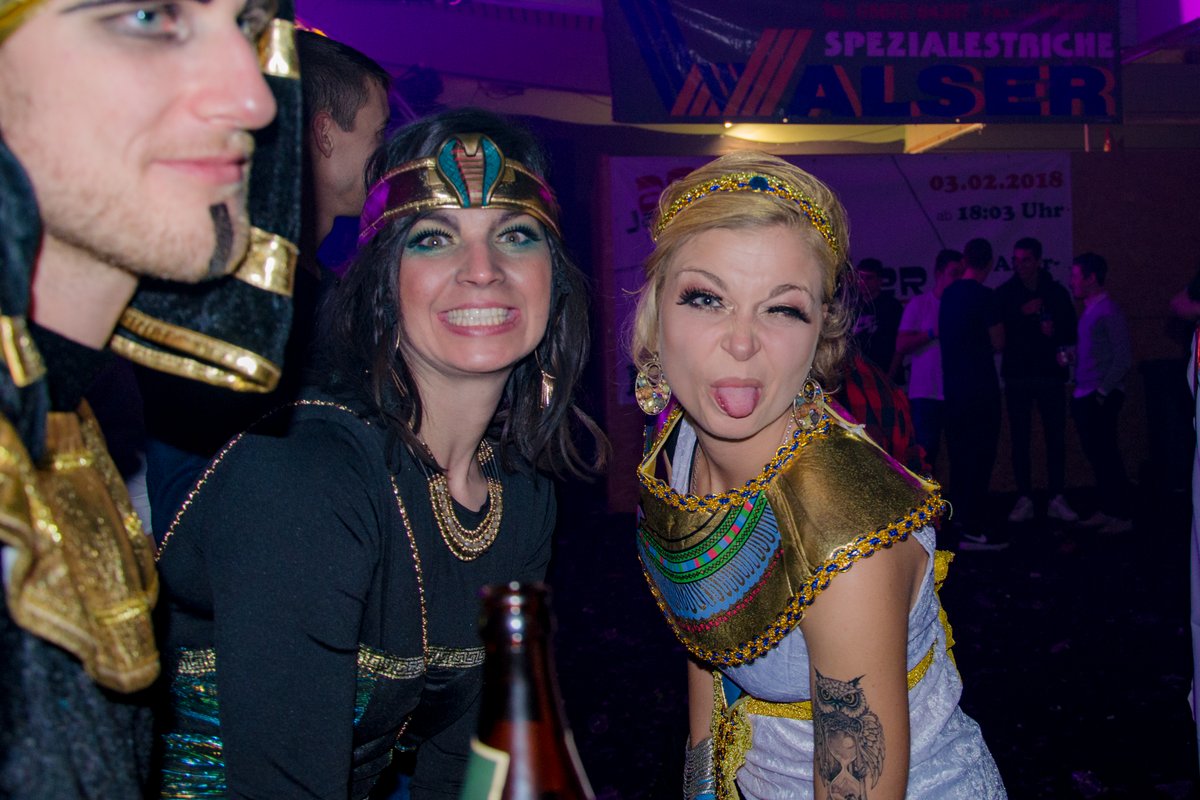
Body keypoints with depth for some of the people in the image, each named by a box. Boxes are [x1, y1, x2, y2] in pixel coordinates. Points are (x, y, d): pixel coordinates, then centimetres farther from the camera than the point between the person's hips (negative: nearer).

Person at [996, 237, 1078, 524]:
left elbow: (1071, 329, 10)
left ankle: (1056, 498, 8)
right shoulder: (1004, 293, 3)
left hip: (1050, 374, 1)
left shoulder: (1056, 292, 6)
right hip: (1017, 375, -1)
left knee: (1056, 437, 1)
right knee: (1020, 439, 0)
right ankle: (1024, 499, 6)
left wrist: (1060, 340, -10)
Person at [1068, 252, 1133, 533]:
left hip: (1101, 398, -8)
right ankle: (1105, 511, 19)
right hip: (1085, 397, 8)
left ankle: (1121, 517, 3)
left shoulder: (1108, 312, -11)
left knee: (1106, 456, -4)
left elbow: (1123, 357, -14)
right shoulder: (1088, 312, 14)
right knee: (1096, 455, 11)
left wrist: (1102, 391, -14)